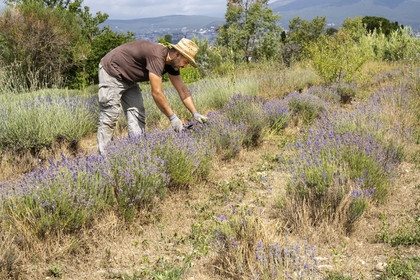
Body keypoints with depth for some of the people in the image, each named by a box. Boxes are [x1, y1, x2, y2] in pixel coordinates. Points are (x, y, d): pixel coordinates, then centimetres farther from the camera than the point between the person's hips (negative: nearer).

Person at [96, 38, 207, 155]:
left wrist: (195, 113, -5)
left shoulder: (172, 62, -4)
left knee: (137, 116, 3)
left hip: (128, 79, 10)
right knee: (109, 118, -10)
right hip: (111, 73, -9)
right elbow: (156, 93, -33)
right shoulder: (157, 57, -33)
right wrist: (172, 117, -26)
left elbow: (182, 89, 2)